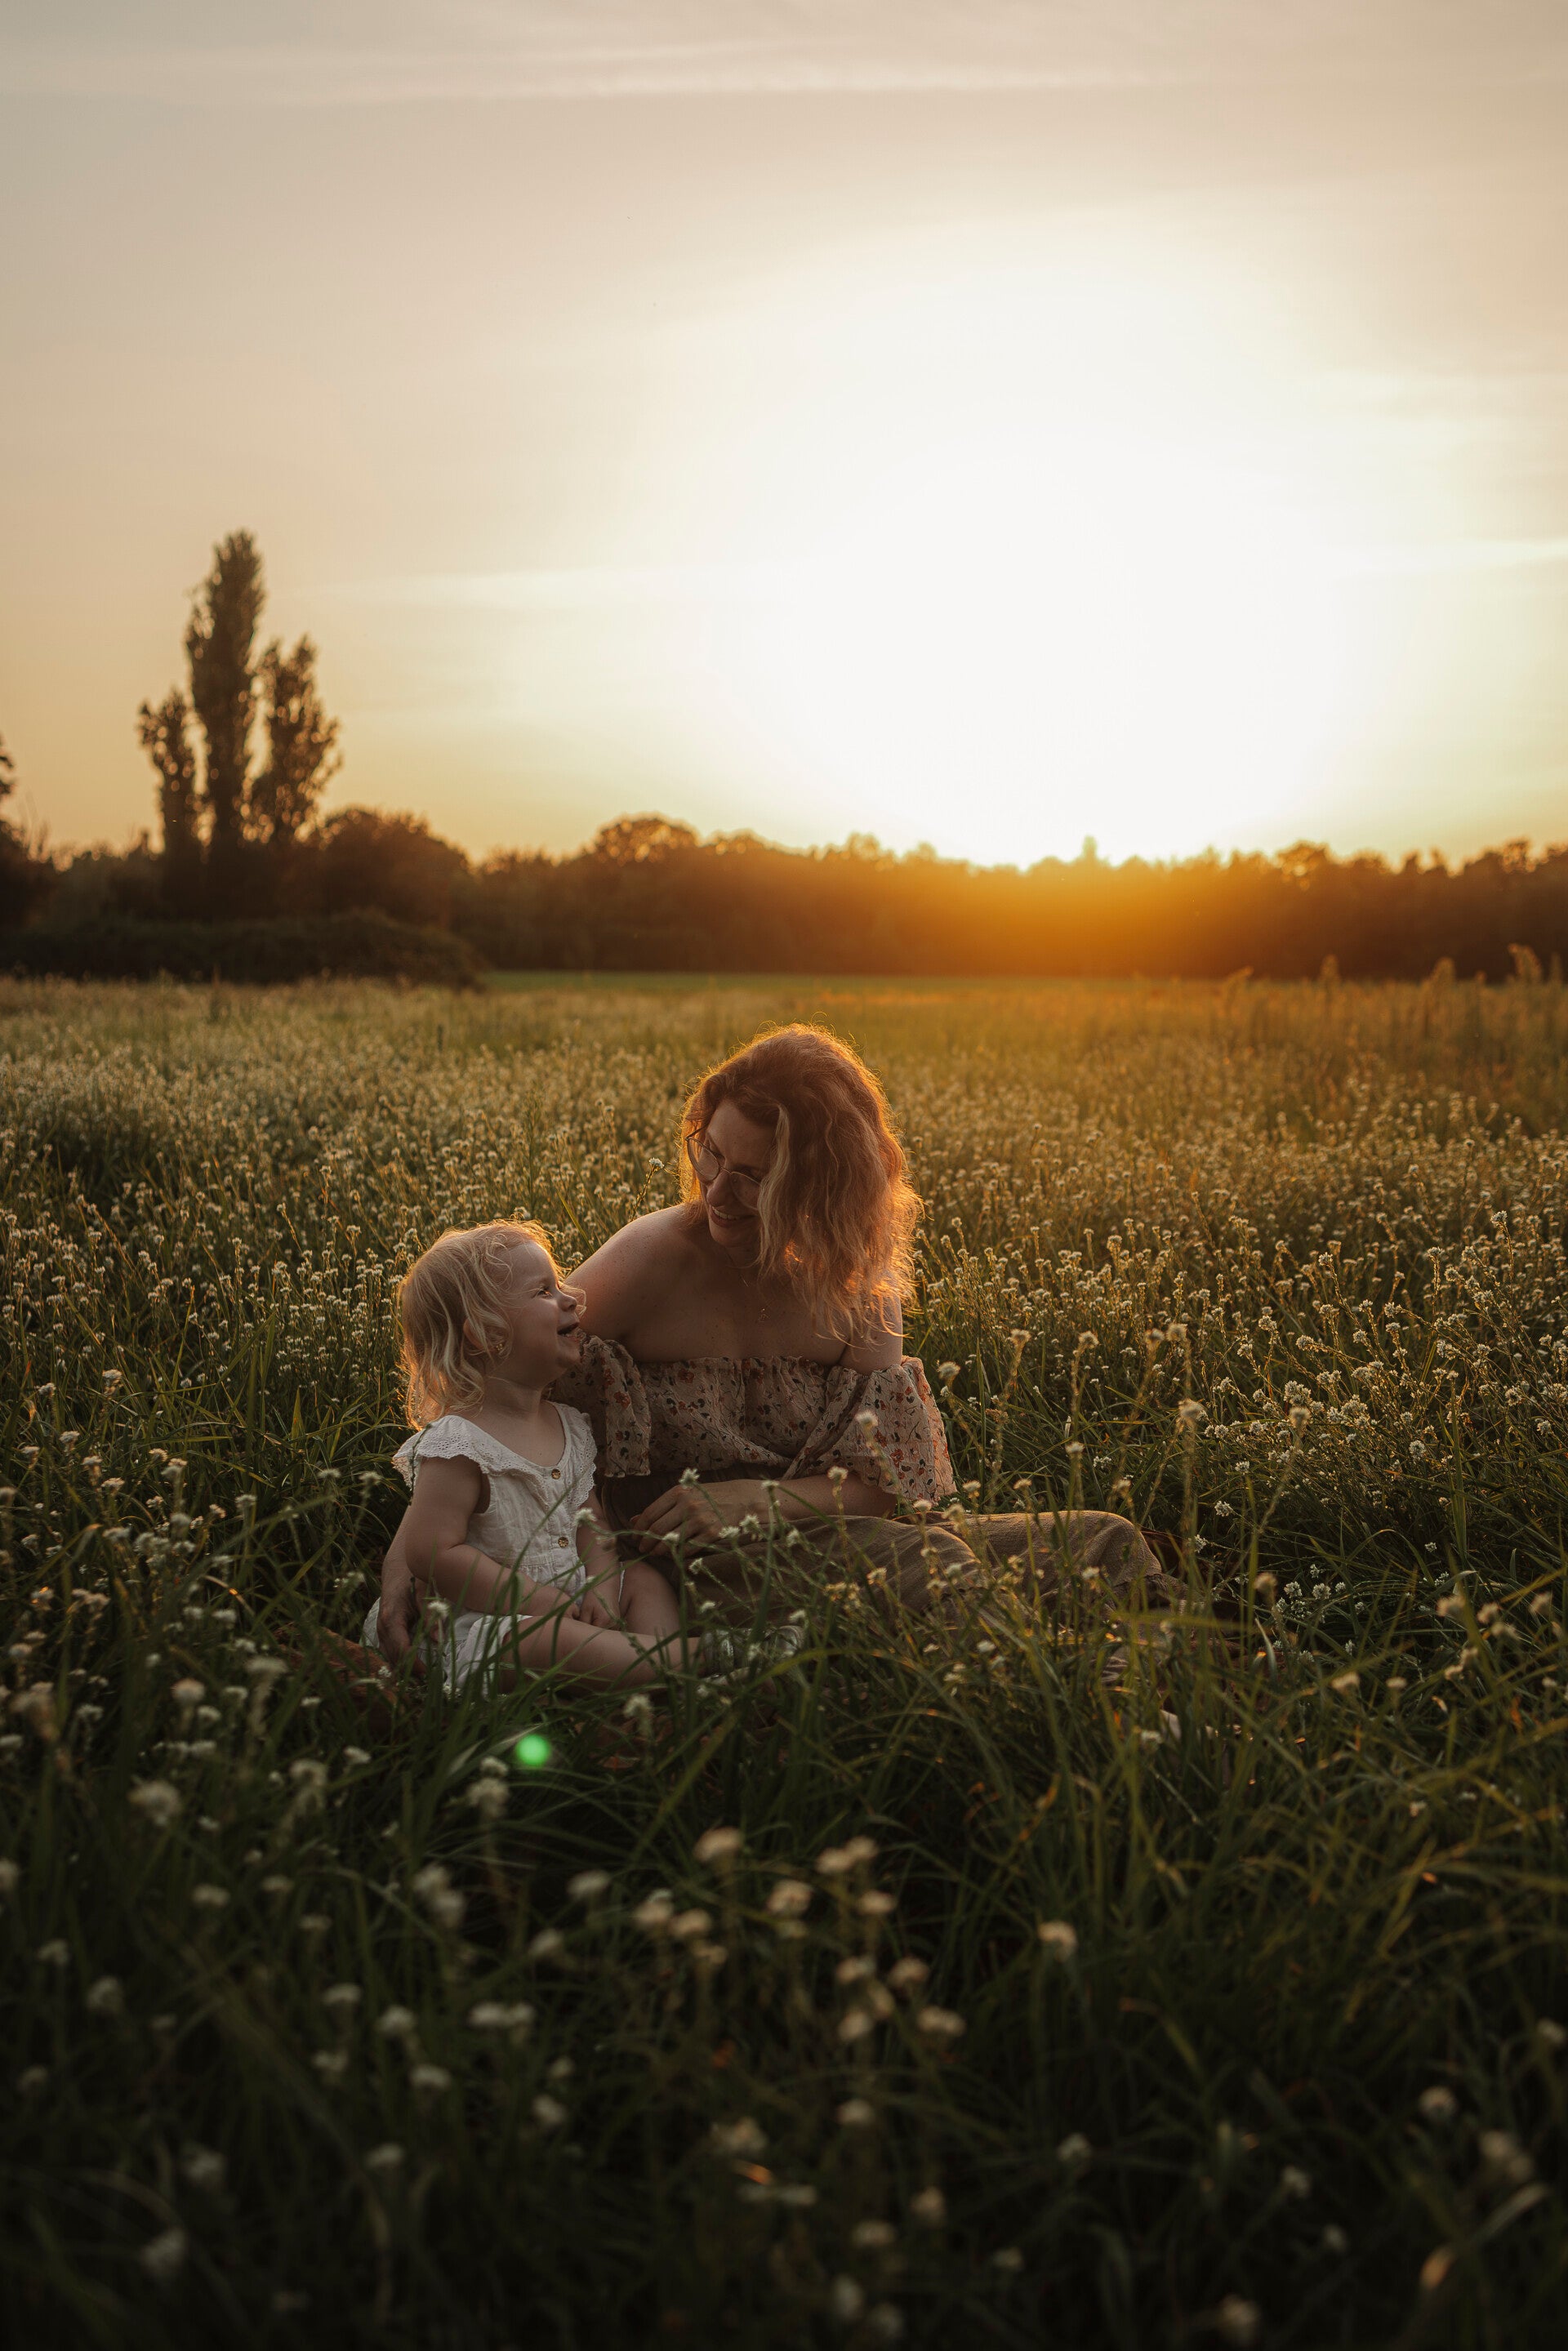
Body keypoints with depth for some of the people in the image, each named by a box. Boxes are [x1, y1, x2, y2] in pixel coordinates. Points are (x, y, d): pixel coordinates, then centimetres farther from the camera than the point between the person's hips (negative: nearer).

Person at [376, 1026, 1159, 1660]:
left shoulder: (849, 1277, 0)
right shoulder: (651, 1260, -14)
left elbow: (899, 1473, -2)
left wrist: (759, 1498, -19)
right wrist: (407, 1545, -25)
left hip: (824, 1529, 5)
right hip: (692, 1557, -5)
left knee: (1108, 1544, -9)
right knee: (933, 1568, -33)